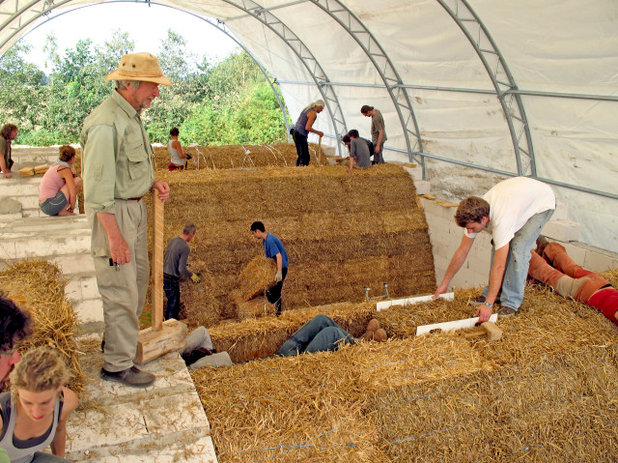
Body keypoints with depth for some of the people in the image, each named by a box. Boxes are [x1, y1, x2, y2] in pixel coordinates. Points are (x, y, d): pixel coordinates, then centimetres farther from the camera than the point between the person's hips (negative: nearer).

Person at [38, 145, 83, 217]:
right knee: (78, 180, -5)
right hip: (52, 205, -9)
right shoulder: (66, 170, -10)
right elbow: (73, 195, -15)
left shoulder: (55, 167, 17)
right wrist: (72, 209, 1)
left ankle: (56, 212, 11)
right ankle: (63, 211, -5)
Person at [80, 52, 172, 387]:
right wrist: (114, 236, -25)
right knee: (121, 290, -2)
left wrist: (152, 182, 6)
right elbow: (97, 185, -24)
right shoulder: (106, 123, -23)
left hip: (135, 206, 10)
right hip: (113, 212, -10)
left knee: (139, 276, 21)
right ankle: (117, 364, 12)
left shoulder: (132, 115, 9)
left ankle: (116, 339, 40)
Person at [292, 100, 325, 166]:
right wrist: (318, 132, -9)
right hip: (301, 136, -10)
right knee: (305, 157, -9)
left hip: (295, 133, 10)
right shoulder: (313, 113, -13)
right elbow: (307, 128, -21)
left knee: (301, 156, 14)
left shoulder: (307, 109, 16)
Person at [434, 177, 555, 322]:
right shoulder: (474, 214, -21)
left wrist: (488, 304, -40)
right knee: (499, 244, -5)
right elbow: (462, 252, -10)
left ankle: (512, 302, -10)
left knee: (518, 249, -21)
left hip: (542, 202, -7)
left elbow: (499, 267, -41)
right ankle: (494, 293, 8)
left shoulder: (500, 221, -42)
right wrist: (444, 284, -4)